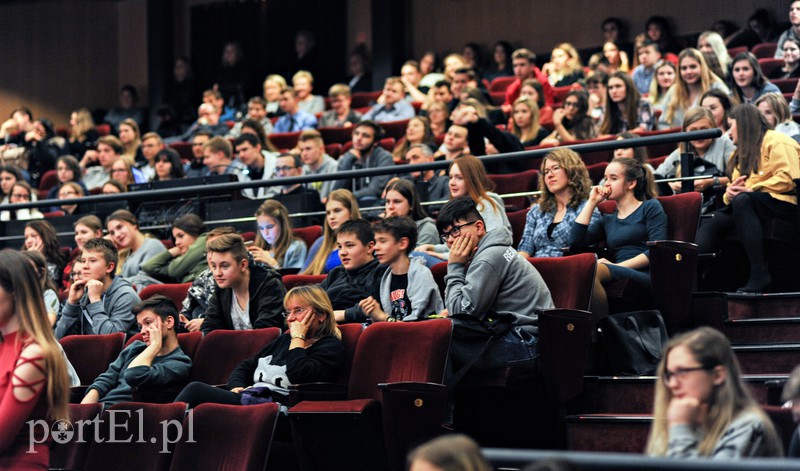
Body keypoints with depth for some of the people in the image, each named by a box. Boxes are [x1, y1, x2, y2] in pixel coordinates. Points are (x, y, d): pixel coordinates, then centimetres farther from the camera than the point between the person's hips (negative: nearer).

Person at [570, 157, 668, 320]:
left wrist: (618, 266, -9)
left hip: (645, 277, -4)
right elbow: (575, 241, 14)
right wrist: (592, 202, 20)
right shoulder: (608, 220, 30)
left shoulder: (650, 207, 14)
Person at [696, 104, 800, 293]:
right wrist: (730, 193, 1)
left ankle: (759, 274, -39)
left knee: (742, 200, -36)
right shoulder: (741, 153, 29)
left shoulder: (776, 142, 1)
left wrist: (751, 189, -16)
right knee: (710, 223, -16)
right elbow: (737, 192, 26)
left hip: (784, 204, -8)